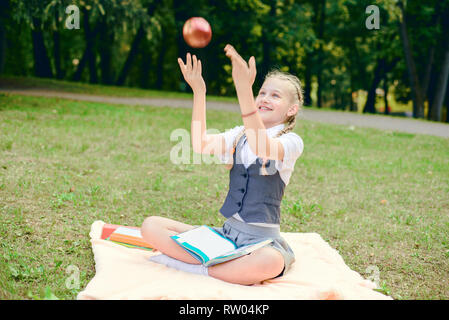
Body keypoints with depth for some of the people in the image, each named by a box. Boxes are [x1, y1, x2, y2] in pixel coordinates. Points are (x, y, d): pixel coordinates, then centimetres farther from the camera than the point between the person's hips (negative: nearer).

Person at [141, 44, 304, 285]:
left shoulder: (292, 141, -4)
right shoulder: (240, 134, 14)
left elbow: (262, 147, -29)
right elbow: (202, 145, -5)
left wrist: (244, 89, -38)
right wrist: (199, 92, -13)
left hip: (262, 239, -6)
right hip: (227, 232, 6)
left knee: (271, 262, -42)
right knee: (151, 226, -9)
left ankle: (197, 270, -21)